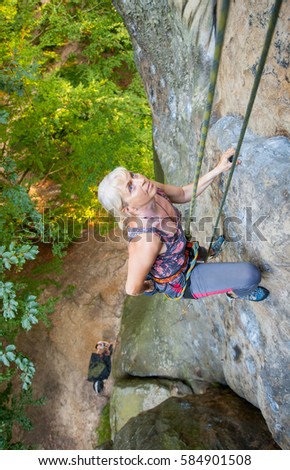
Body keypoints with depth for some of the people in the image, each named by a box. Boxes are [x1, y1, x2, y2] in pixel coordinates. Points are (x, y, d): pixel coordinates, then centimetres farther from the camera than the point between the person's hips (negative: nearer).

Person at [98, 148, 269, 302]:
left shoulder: (152, 191, -22)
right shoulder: (145, 240, -42)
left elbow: (184, 193, -2)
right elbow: (132, 289, -28)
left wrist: (218, 169, -12)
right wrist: (149, 287, -6)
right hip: (180, 281, -7)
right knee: (251, 274, -14)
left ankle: (206, 253, 68)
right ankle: (237, 292, 23)